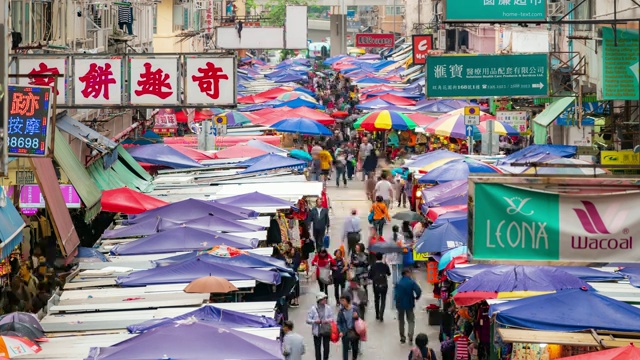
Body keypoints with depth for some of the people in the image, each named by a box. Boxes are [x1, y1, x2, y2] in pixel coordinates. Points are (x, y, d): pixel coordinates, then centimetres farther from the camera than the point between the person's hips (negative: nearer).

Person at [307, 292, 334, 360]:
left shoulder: (328, 308, -1)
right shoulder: (313, 309, -6)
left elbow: (332, 318, 5)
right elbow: (308, 320, -5)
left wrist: (328, 321, -17)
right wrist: (315, 321, -22)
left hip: (326, 331, 1)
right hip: (317, 331, -1)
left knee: (326, 347, 4)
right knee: (317, 348, 3)